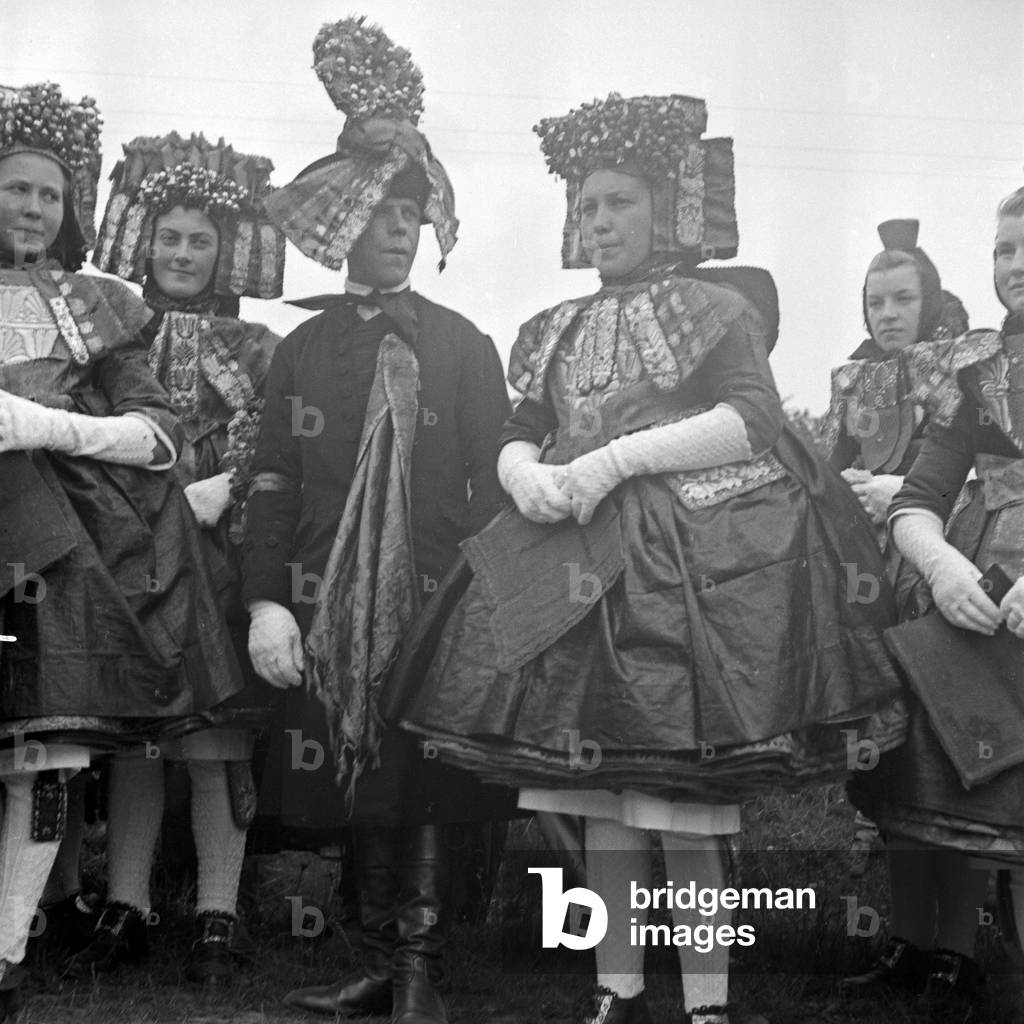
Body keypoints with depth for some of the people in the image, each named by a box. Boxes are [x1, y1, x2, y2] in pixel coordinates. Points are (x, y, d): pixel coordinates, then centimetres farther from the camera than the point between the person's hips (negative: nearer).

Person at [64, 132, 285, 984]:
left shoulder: (253, 348, 6)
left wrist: (215, 495, -18)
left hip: (219, 558, -2)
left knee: (216, 743, -1)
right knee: (130, 736, 5)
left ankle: (216, 921, 6)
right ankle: (125, 912, 14)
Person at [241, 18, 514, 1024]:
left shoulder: (462, 346, 5)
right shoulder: (301, 350, 10)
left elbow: (492, 482, 0)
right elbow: (272, 483, 5)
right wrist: (268, 601, -5)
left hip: (435, 601, -2)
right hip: (332, 603, 2)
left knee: (425, 788, 0)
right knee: (358, 787, 9)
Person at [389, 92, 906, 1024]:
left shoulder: (717, 307, 4)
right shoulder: (559, 329, 19)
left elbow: (756, 417, -10)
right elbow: (516, 440, 17)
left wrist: (616, 459, -16)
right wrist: (527, 475, -8)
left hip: (693, 563, -5)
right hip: (580, 572, 5)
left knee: (687, 813, -6)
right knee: (601, 807, 8)